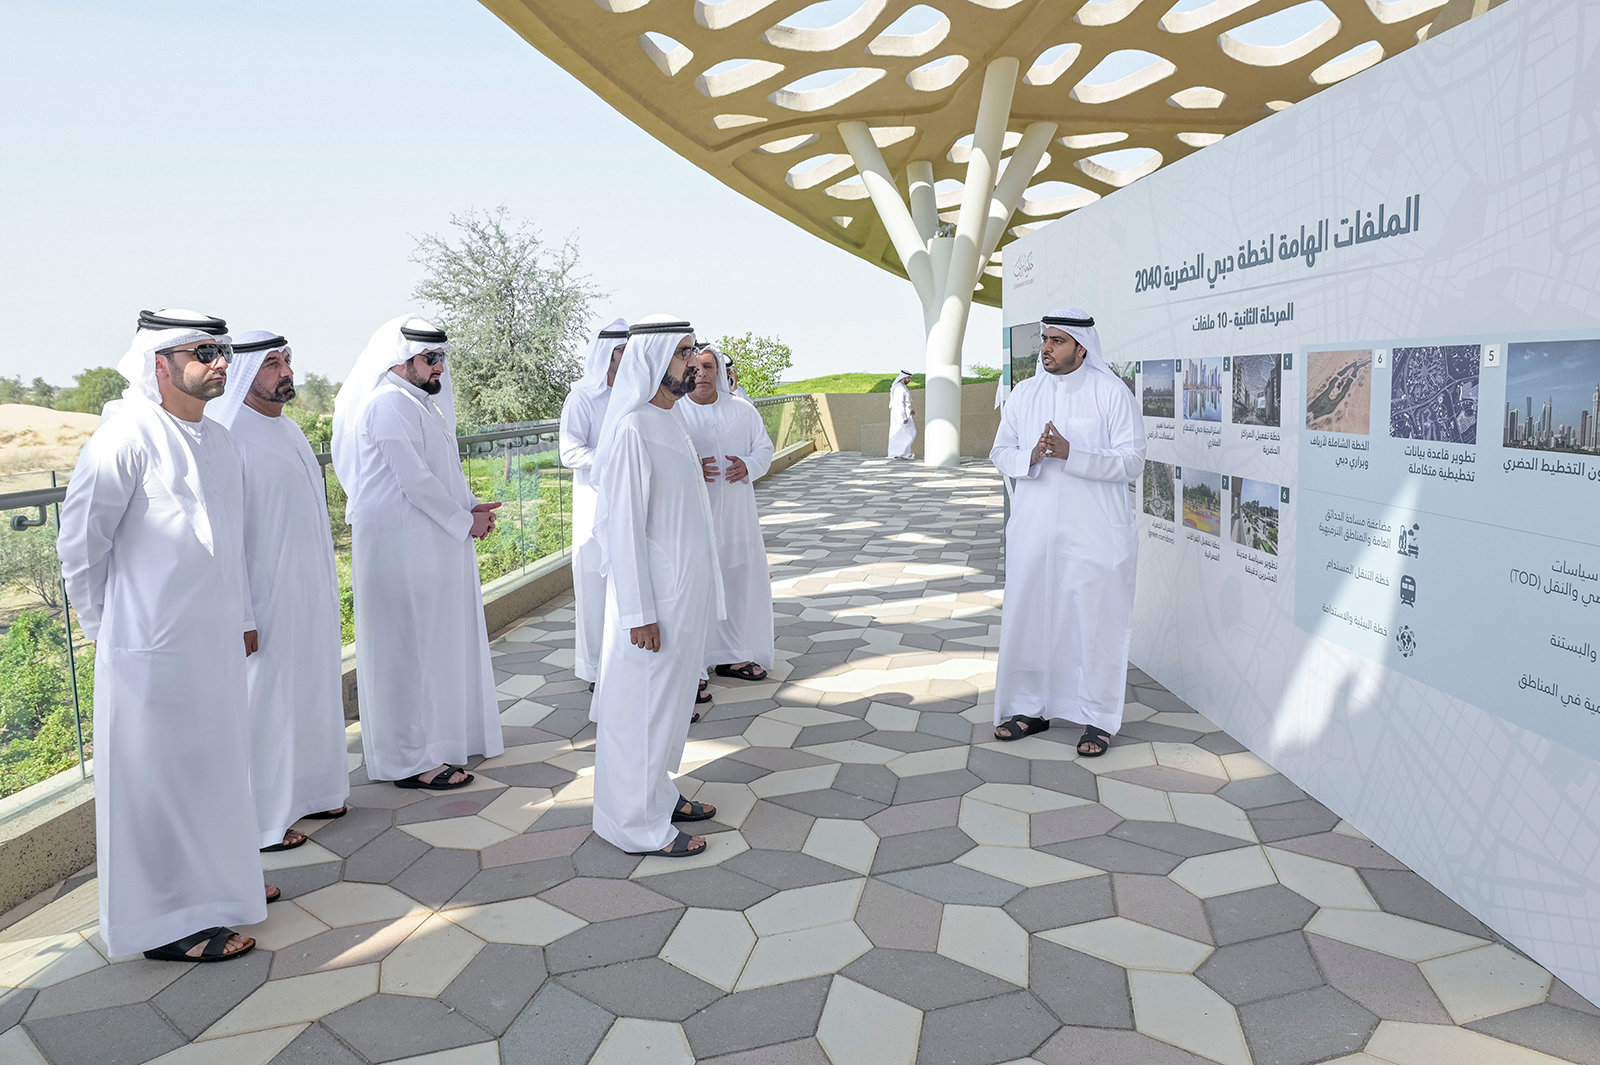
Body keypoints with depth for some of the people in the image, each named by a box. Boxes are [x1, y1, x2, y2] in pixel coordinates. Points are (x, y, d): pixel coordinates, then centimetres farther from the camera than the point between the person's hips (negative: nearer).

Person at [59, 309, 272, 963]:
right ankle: (167, 922, 13)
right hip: (152, 646, -8)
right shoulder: (125, 438, -15)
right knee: (157, 776, 2)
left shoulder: (219, 442, 11)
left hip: (214, 641, 8)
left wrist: (241, 616, 19)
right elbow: (80, 542, -10)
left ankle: (216, 881, 35)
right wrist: (103, 626, -3)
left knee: (214, 764, 18)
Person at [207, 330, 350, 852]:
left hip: (309, 590, 9)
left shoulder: (287, 429, 11)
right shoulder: (230, 436, -16)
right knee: (266, 700, 0)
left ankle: (304, 791, 30)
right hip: (266, 590, -9)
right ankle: (262, 818, 12)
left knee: (309, 689, 16)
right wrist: (241, 613, -21)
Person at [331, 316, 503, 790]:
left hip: (434, 541, 10)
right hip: (403, 542, -10)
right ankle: (413, 760, 4)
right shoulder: (389, 403, -16)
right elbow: (415, 479, -21)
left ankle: (444, 731, 31)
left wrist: (470, 506, 4)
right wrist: (465, 521, -11)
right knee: (412, 644, -4)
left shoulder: (423, 402, 16)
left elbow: (444, 466, 20)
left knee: (440, 639, 18)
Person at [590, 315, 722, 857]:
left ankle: (658, 793, 33)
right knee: (643, 705, 2)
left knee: (670, 698, 19)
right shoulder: (632, 429, -19)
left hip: (684, 591, 9)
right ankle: (641, 824, 14)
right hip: (654, 597, -9)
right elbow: (624, 525, -21)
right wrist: (639, 613, -21)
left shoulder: (669, 421, 10)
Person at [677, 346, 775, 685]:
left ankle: (732, 656, 22)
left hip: (736, 514, 4)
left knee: (739, 581, 8)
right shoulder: (671, 413, -3)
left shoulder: (741, 410, 8)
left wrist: (748, 465, -12)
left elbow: (765, 448, 11)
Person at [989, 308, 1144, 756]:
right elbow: (1000, 453, 9)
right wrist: (1031, 456, -13)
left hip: (1094, 533, -4)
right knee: (1028, 615, 9)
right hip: (1034, 529, 4)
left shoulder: (1112, 394, -6)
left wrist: (1069, 454, -22)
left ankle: (1098, 719, 17)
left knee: (1097, 621, 2)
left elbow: (1131, 462, -11)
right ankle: (1031, 707, 26)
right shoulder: (1024, 393, 8)